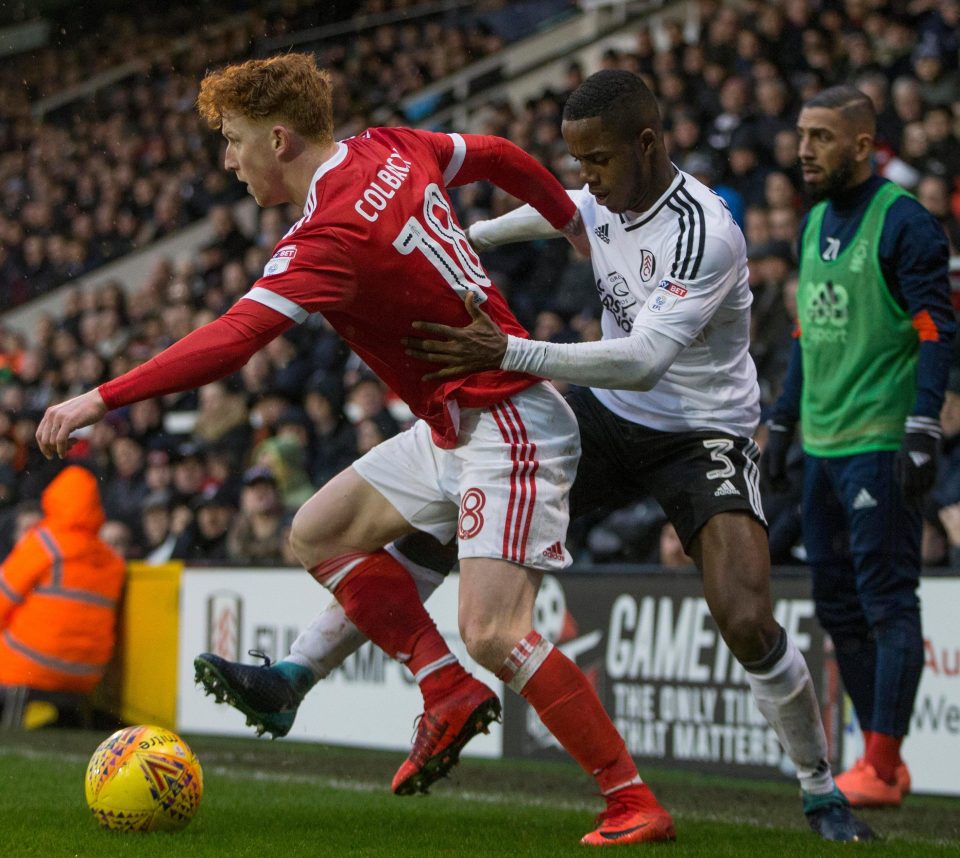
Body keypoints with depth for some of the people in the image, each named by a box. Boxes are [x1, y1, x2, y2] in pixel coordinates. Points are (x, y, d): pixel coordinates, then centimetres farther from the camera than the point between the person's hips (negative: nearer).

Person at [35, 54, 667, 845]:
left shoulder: (332, 234, -24)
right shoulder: (392, 151, 3)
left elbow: (233, 340, -33)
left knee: (492, 633, -18)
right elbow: (497, 156, 19)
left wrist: (103, 399, -31)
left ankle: (634, 803, -9)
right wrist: (569, 214, 37)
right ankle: (451, 694, 11)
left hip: (508, 430, -10)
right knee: (319, 534, 9)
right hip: (452, 428, 10)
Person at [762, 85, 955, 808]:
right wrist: (783, 424, 21)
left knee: (888, 602, -7)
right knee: (839, 605, 9)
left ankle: (882, 768, -5)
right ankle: (881, 760, 16)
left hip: (880, 444, -9)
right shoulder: (816, 222, 16)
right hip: (823, 444, 9)